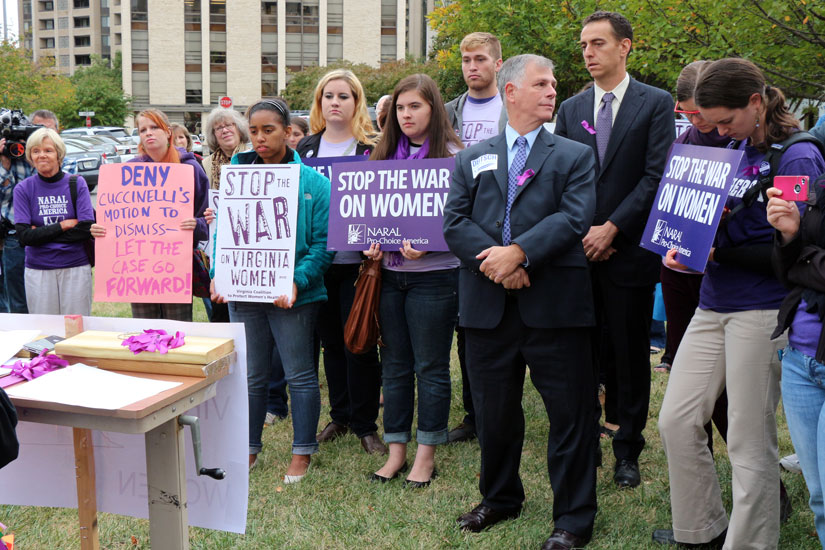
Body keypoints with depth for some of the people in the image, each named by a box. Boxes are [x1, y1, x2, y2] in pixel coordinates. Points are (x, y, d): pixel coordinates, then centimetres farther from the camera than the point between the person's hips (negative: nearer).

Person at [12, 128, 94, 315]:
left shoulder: (77, 184, 1)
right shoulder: (23, 189, 1)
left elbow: (86, 230, -8)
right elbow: (24, 236, -7)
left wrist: (42, 233, -10)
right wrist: (64, 225, -10)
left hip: (76, 267, 0)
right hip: (38, 270, 0)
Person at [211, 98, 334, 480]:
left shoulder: (312, 181, -5)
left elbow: (323, 243, -8)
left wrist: (298, 280, -21)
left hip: (292, 294, -3)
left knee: (300, 375, 7)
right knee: (250, 375, 14)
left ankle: (302, 452, 21)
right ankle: (249, 448, 29)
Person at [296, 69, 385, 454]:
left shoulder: (372, 148, -1)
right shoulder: (306, 148, 10)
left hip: (356, 260, -4)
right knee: (330, 341, 13)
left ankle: (365, 425, 12)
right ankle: (340, 415, 27)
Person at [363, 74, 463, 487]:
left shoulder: (451, 155, -5)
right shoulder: (386, 154, 11)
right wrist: (371, 241, -3)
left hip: (434, 273, -5)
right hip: (390, 271, 5)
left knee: (430, 367, 4)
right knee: (394, 363, 10)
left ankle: (426, 454, 15)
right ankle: (396, 450, 20)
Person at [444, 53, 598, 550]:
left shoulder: (575, 156, 7)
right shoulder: (472, 159, 14)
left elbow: (575, 218, -8)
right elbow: (454, 221, 2)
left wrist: (518, 252, -19)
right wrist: (492, 261, -14)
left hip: (555, 304, -2)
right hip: (488, 304, 3)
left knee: (570, 412, 2)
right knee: (494, 410, 14)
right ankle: (500, 498, 35)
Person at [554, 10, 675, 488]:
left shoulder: (657, 104, 1)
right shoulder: (571, 109, 13)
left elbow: (657, 176, -7)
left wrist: (612, 229, -13)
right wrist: (580, 233, -5)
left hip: (630, 251, -3)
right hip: (579, 251, 3)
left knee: (631, 356, 4)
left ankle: (628, 452, 16)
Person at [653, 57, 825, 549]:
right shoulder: (737, 150, 12)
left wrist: (719, 253, -19)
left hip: (761, 310, -8)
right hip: (714, 305, 8)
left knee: (750, 441, 1)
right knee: (677, 421, 9)